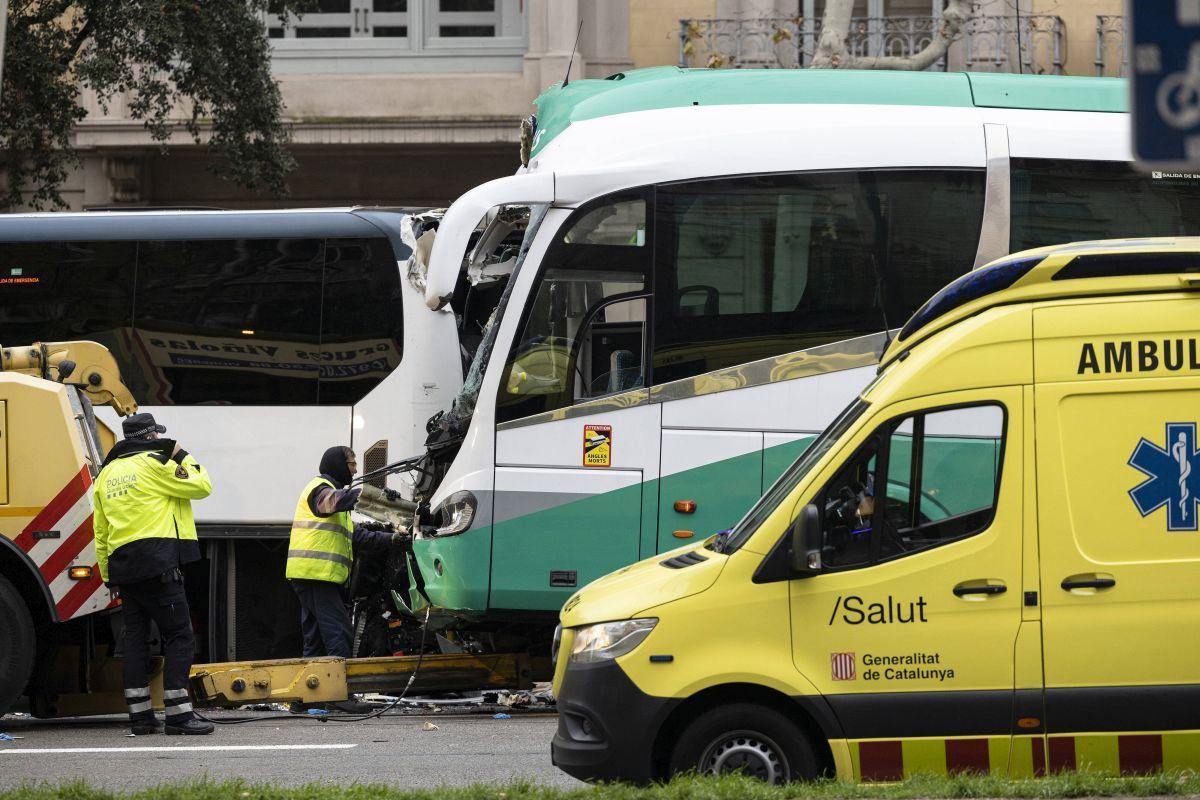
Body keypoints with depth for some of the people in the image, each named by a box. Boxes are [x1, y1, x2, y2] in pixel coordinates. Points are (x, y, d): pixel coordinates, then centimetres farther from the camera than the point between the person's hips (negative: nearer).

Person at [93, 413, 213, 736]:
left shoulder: (107, 475, 18)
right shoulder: (155, 463, -5)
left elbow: (100, 532, 20)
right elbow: (201, 486, -3)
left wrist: (109, 576, 24)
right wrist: (182, 455, 11)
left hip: (122, 567, 7)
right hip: (158, 564, -7)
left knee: (136, 640, 9)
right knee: (179, 637, -4)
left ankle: (140, 715, 7)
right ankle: (178, 714, -12)